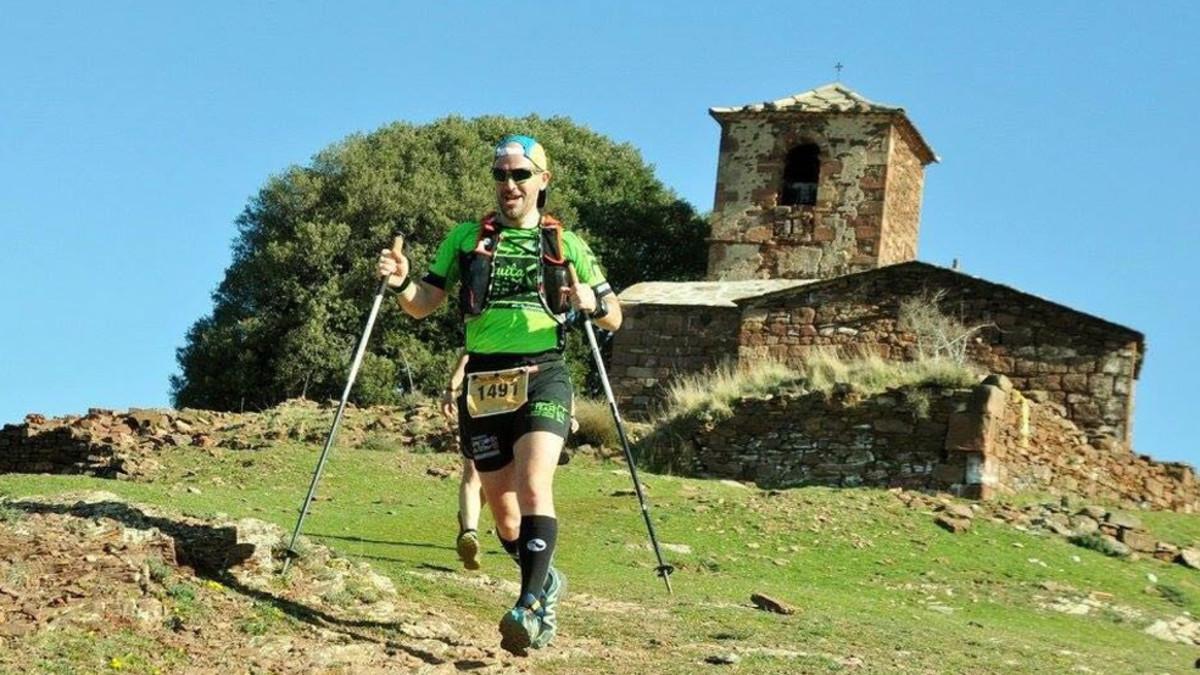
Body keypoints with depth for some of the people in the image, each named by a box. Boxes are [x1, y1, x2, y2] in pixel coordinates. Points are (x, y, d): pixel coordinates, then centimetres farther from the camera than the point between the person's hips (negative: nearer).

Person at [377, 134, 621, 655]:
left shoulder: (565, 244, 10)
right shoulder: (466, 238, 12)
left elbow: (614, 318, 12)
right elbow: (422, 305, 9)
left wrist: (593, 303, -11)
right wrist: (401, 283, -13)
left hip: (542, 378, -2)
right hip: (484, 385, 2)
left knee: (533, 487, -24)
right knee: (503, 512, 9)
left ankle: (532, 608, -27)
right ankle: (545, 581, 34)